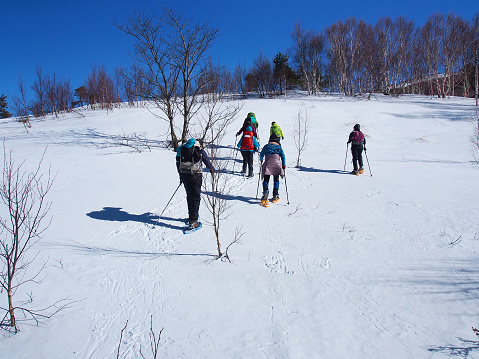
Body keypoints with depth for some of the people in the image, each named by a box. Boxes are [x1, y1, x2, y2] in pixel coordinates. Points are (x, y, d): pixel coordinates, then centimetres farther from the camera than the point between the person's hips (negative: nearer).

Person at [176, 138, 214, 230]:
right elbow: (207, 162, 7)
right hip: (195, 175, -5)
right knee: (195, 197, -2)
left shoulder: (182, 149, 15)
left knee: (189, 195, 22)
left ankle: (191, 216, 35)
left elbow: (178, 163, 18)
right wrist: (212, 169, 28)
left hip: (184, 174, 5)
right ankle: (192, 222, -8)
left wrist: (181, 175, 27)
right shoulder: (200, 151, 0)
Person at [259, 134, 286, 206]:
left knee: (266, 180, 0)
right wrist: (284, 165, 7)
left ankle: (265, 190, -29)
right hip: (277, 165, 0)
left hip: (267, 165, 0)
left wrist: (261, 160, 29)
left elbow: (261, 154, 10)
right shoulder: (278, 147, 9)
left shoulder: (266, 146, 11)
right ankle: (275, 197, 10)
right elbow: (283, 156, 2)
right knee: (276, 180, 11)